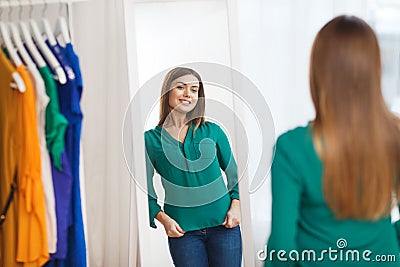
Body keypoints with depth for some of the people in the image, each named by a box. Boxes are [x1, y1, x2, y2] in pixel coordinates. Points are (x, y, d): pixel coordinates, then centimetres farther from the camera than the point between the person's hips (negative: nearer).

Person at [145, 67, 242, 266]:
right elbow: (146, 189, 4)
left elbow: (234, 173, 13)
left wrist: (236, 205, -2)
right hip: (182, 229, -1)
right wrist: (162, 218, -10)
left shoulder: (212, 131, 6)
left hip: (223, 224, 2)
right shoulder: (150, 139, 1)